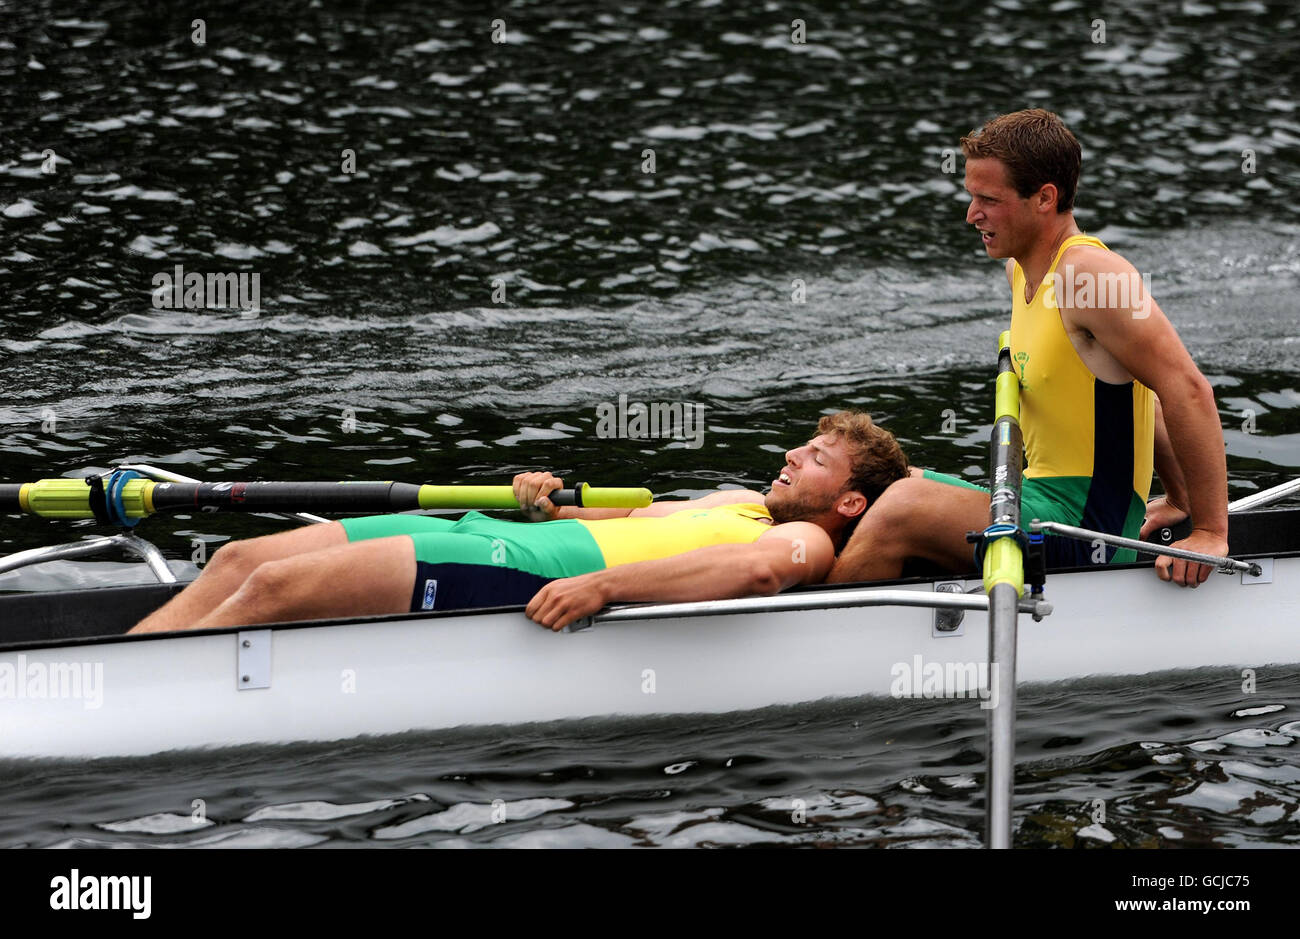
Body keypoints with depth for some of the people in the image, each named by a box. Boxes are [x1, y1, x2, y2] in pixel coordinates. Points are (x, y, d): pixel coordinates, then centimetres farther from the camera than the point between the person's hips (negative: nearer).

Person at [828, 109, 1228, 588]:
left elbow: (1188, 390, -22)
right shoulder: (1021, 269, 11)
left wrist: (1210, 533, -22)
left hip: (1089, 533, -10)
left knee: (901, 508, -24)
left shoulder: (1088, 274, -18)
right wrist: (1180, 500, 23)